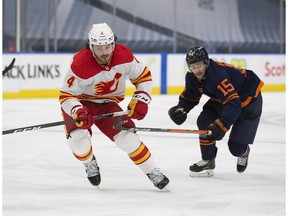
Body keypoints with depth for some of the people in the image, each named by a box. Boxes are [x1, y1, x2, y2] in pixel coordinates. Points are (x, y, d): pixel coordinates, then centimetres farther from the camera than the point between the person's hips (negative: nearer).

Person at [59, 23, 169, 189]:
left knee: (127, 136, -15)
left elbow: (144, 76, -4)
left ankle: (153, 172, 1)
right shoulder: (80, 64, -31)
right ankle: (90, 163, 7)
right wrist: (77, 111, -45)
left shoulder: (123, 55, -19)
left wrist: (140, 100, -15)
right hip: (81, 102, -2)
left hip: (107, 104, 3)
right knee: (78, 137, -27)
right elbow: (66, 95, -27)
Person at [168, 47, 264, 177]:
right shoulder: (192, 77, -13)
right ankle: (208, 161, 2)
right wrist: (180, 109, -19)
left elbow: (234, 103, -46)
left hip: (249, 99, -8)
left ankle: (243, 152, 31)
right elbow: (189, 97, 3)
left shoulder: (218, 76, -39)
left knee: (236, 147, -8)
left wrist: (221, 124, -57)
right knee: (204, 122, -15)